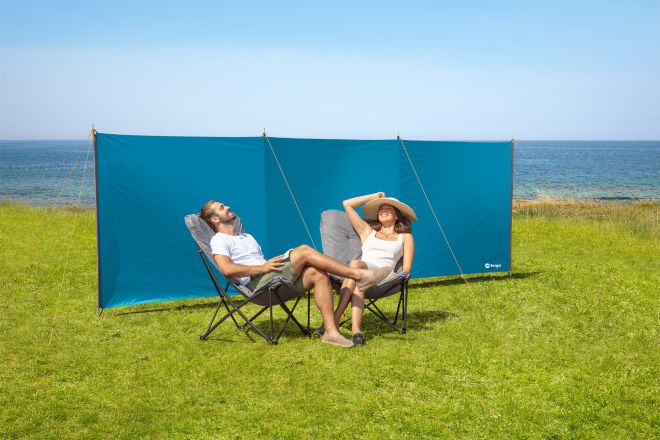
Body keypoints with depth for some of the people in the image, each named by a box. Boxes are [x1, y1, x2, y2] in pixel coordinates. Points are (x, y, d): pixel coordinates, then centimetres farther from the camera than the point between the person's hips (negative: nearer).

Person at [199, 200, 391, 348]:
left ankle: (331, 331, -24)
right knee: (304, 251, -22)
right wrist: (263, 267, -14)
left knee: (318, 274, -17)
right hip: (258, 282, -8)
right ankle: (358, 274, -21)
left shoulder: (247, 237, 35)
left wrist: (270, 262, 4)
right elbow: (227, 269, -13)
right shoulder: (219, 240, 6)